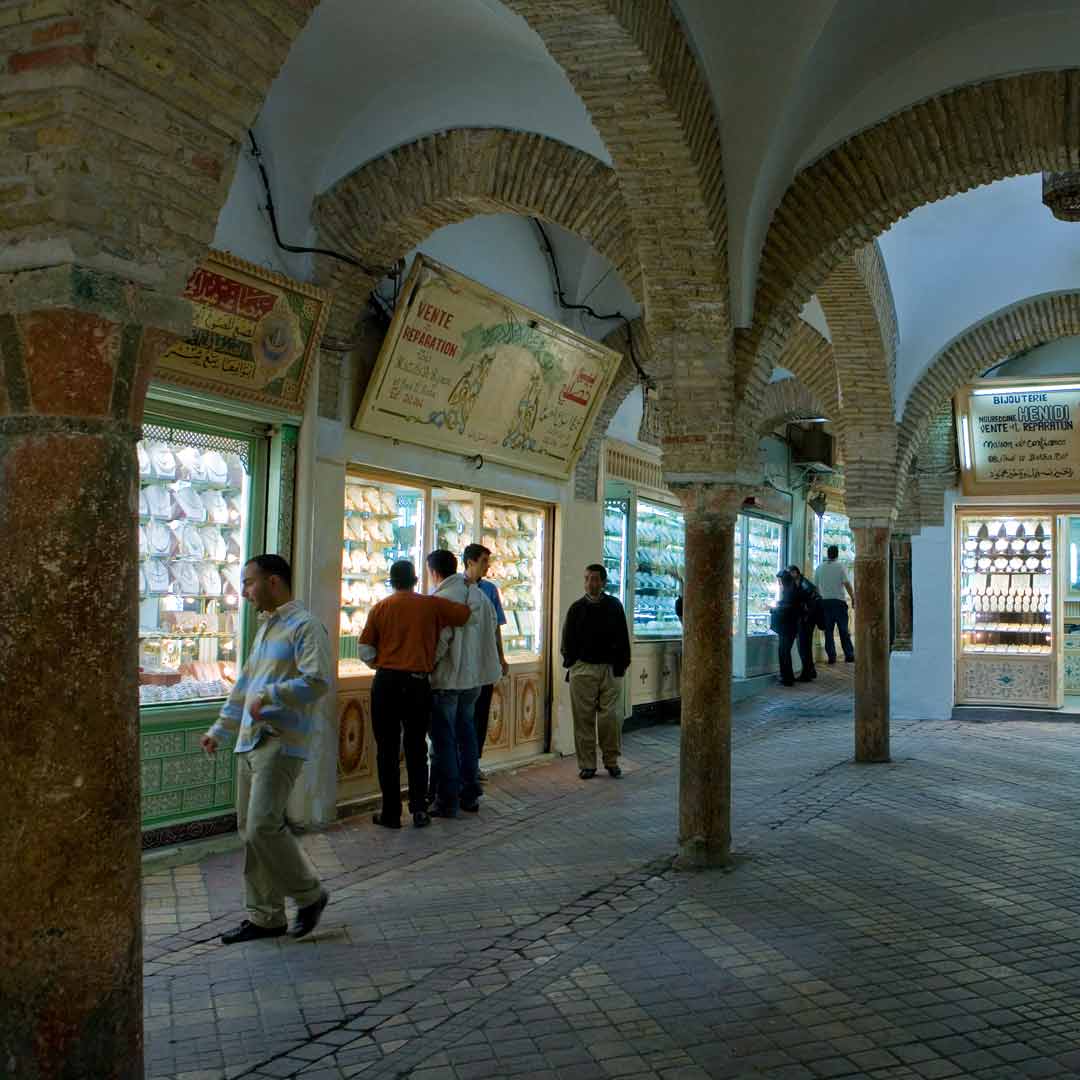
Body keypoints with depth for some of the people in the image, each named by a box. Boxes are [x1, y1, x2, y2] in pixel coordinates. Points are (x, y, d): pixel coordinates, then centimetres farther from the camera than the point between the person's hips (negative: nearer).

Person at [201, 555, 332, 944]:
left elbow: (317, 681, -20)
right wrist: (220, 730, 27)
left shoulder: (304, 626, -9)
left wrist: (269, 695, -18)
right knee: (249, 828, 8)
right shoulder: (266, 628, 21)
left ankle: (310, 894, 6)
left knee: (263, 825, -14)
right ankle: (264, 916, 18)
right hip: (250, 742, 9)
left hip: (281, 744, -9)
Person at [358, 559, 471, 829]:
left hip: (386, 683, 0)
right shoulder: (431, 605, -1)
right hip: (418, 683, 0)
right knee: (416, 747, 12)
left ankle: (391, 813, 9)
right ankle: (419, 808, 8)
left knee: (387, 748, 6)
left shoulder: (380, 608, 1)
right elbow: (467, 614, 5)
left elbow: (365, 651, 1)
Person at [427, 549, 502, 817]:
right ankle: (470, 795, 24)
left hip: (446, 678, -7)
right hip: (475, 676, 7)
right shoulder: (479, 595, 7)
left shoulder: (441, 599, -17)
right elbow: (491, 630, 11)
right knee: (466, 733, 18)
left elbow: (438, 642, -21)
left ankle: (447, 801, 6)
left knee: (443, 739, 2)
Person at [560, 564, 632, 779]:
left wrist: (621, 665, 3)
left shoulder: (614, 606, 5)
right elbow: (568, 640, 9)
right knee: (584, 717, 1)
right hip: (582, 669, 0)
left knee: (609, 716, -1)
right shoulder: (577, 608, 5)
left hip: (608, 668, 0)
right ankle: (587, 764, 8)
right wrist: (570, 664, 1)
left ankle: (611, 761, 12)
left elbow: (622, 638, 8)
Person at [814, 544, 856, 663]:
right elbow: (846, 584, -9)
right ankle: (849, 655, 3)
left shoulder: (820, 568, 7)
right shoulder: (840, 566, -4)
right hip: (838, 601, -3)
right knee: (843, 630, 3)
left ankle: (831, 656, 2)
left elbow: (816, 586, 11)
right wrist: (853, 598, -3)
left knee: (828, 630, 5)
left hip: (824, 601, 3)